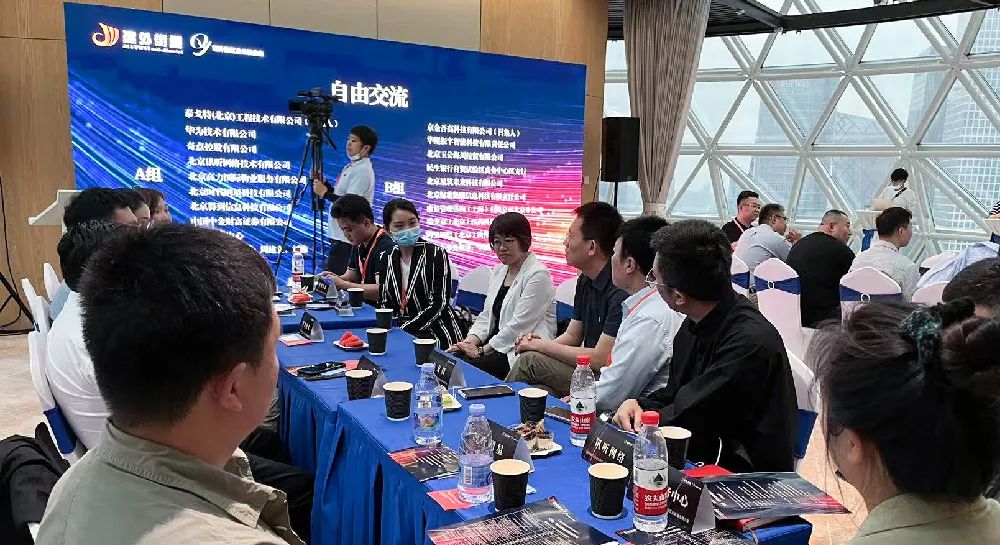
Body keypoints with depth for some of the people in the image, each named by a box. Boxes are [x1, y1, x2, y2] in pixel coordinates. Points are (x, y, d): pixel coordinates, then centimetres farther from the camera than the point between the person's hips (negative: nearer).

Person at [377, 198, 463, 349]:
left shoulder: (436, 254, -6)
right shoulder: (386, 259, 9)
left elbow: (438, 305, -11)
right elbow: (384, 304, 11)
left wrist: (403, 330, -18)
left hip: (436, 335, -4)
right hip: (398, 330, 5)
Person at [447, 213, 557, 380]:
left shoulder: (538, 275, -13)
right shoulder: (498, 272, 14)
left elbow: (519, 325, -18)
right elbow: (486, 316, 15)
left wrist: (482, 350, -15)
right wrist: (470, 341, -4)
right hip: (497, 344, 8)